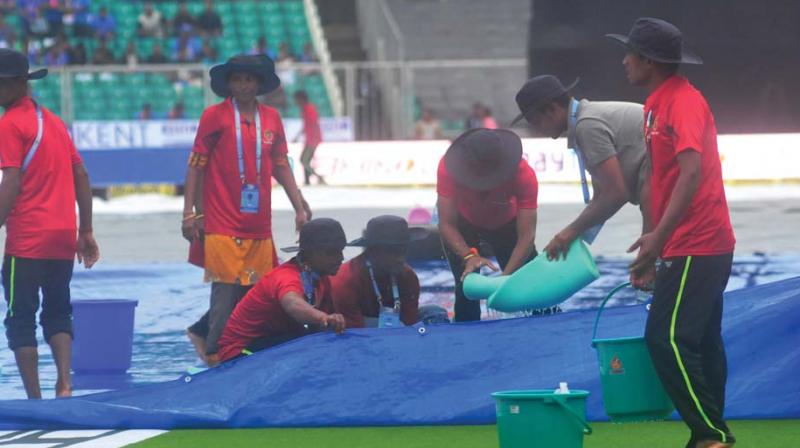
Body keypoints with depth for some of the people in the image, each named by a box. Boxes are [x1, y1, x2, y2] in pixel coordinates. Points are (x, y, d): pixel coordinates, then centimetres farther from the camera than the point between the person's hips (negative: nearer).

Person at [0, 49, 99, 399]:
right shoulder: (52, 120, 16)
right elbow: (81, 176, 17)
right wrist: (86, 231, 20)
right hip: (64, 237, 7)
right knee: (58, 313, 16)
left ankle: (34, 399, -3)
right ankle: (64, 384, -2)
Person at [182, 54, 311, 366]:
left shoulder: (271, 118, 12)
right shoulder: (215, 116, -1)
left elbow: (280, 166, 19)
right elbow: (196, 166, 0)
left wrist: (300, 208, 15)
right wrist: (189, 213, -5)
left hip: (259, 225, 5)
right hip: (223, 224, -5)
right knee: (227, 289, -8)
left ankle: (203, 332, 21)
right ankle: (214, 355, 0)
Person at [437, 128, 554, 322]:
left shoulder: (524, 174, -38)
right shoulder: (450, 166, -38)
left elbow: (526, 235, -37)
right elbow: (446, 224, -35)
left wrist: (506, 276, -50)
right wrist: (469, 256, -52)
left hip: (505, 223, 0)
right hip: (464, 224, 0)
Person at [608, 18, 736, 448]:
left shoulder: (682, 101, -15)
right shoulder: (658, 103, 16)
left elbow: (691, 172, -26)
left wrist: (660, 235, -30)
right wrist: (655, 245, 22)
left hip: (695, 247, -10)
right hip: (706, 246, 10)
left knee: (667, 339, -12)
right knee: (701, 343, 12)